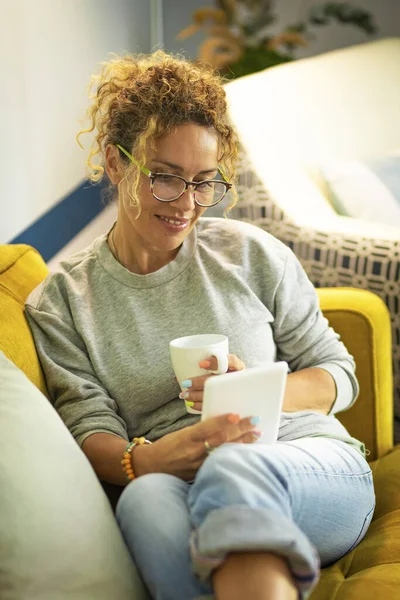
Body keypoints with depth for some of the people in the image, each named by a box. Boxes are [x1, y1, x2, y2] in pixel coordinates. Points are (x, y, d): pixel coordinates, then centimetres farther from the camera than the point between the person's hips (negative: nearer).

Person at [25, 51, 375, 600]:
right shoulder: (60, 302, 10)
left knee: (234, 467, -36)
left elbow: (338, 373, 13)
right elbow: (90, 431, 0)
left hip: (318, 467, 0)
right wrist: (146, 460, -25)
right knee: (145, 498, -37)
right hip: (178, 489, 1)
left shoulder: (251, 254, 10)